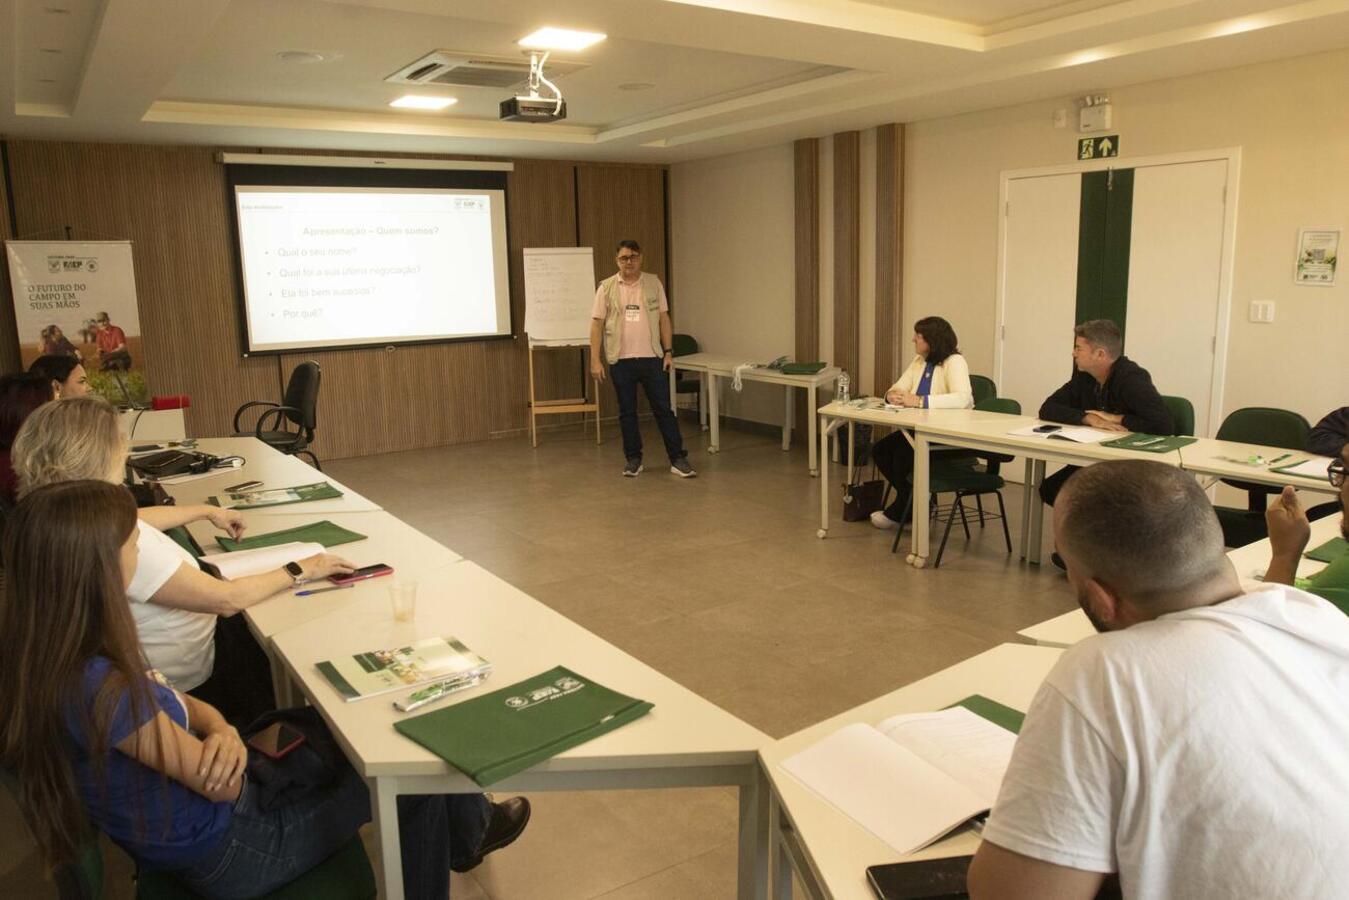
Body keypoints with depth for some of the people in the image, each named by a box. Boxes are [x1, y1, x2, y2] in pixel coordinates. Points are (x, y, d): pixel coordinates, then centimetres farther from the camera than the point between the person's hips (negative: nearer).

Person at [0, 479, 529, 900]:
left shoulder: (51, 655, -7)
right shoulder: (95, 686, -35)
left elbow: (168, 701, 2)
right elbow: (222, 786, -27)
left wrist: (221, 730, -19)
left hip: (191, 835, 8)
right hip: (228, 855, -8)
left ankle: (465, 826, 40)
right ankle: (467, 828, 39)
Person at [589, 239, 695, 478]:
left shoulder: (654, 283, 3)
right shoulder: (607, 287, -1)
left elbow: (664, 318, 6)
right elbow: (597, 324, -2)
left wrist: (668, 351, -1)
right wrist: (595, 360, -8)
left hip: (652, 358, 0)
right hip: (621, 361, 0)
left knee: (663, 409, 2)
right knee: (627, 412, 8)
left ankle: (678, 458, 8)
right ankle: (633, 459, 19)